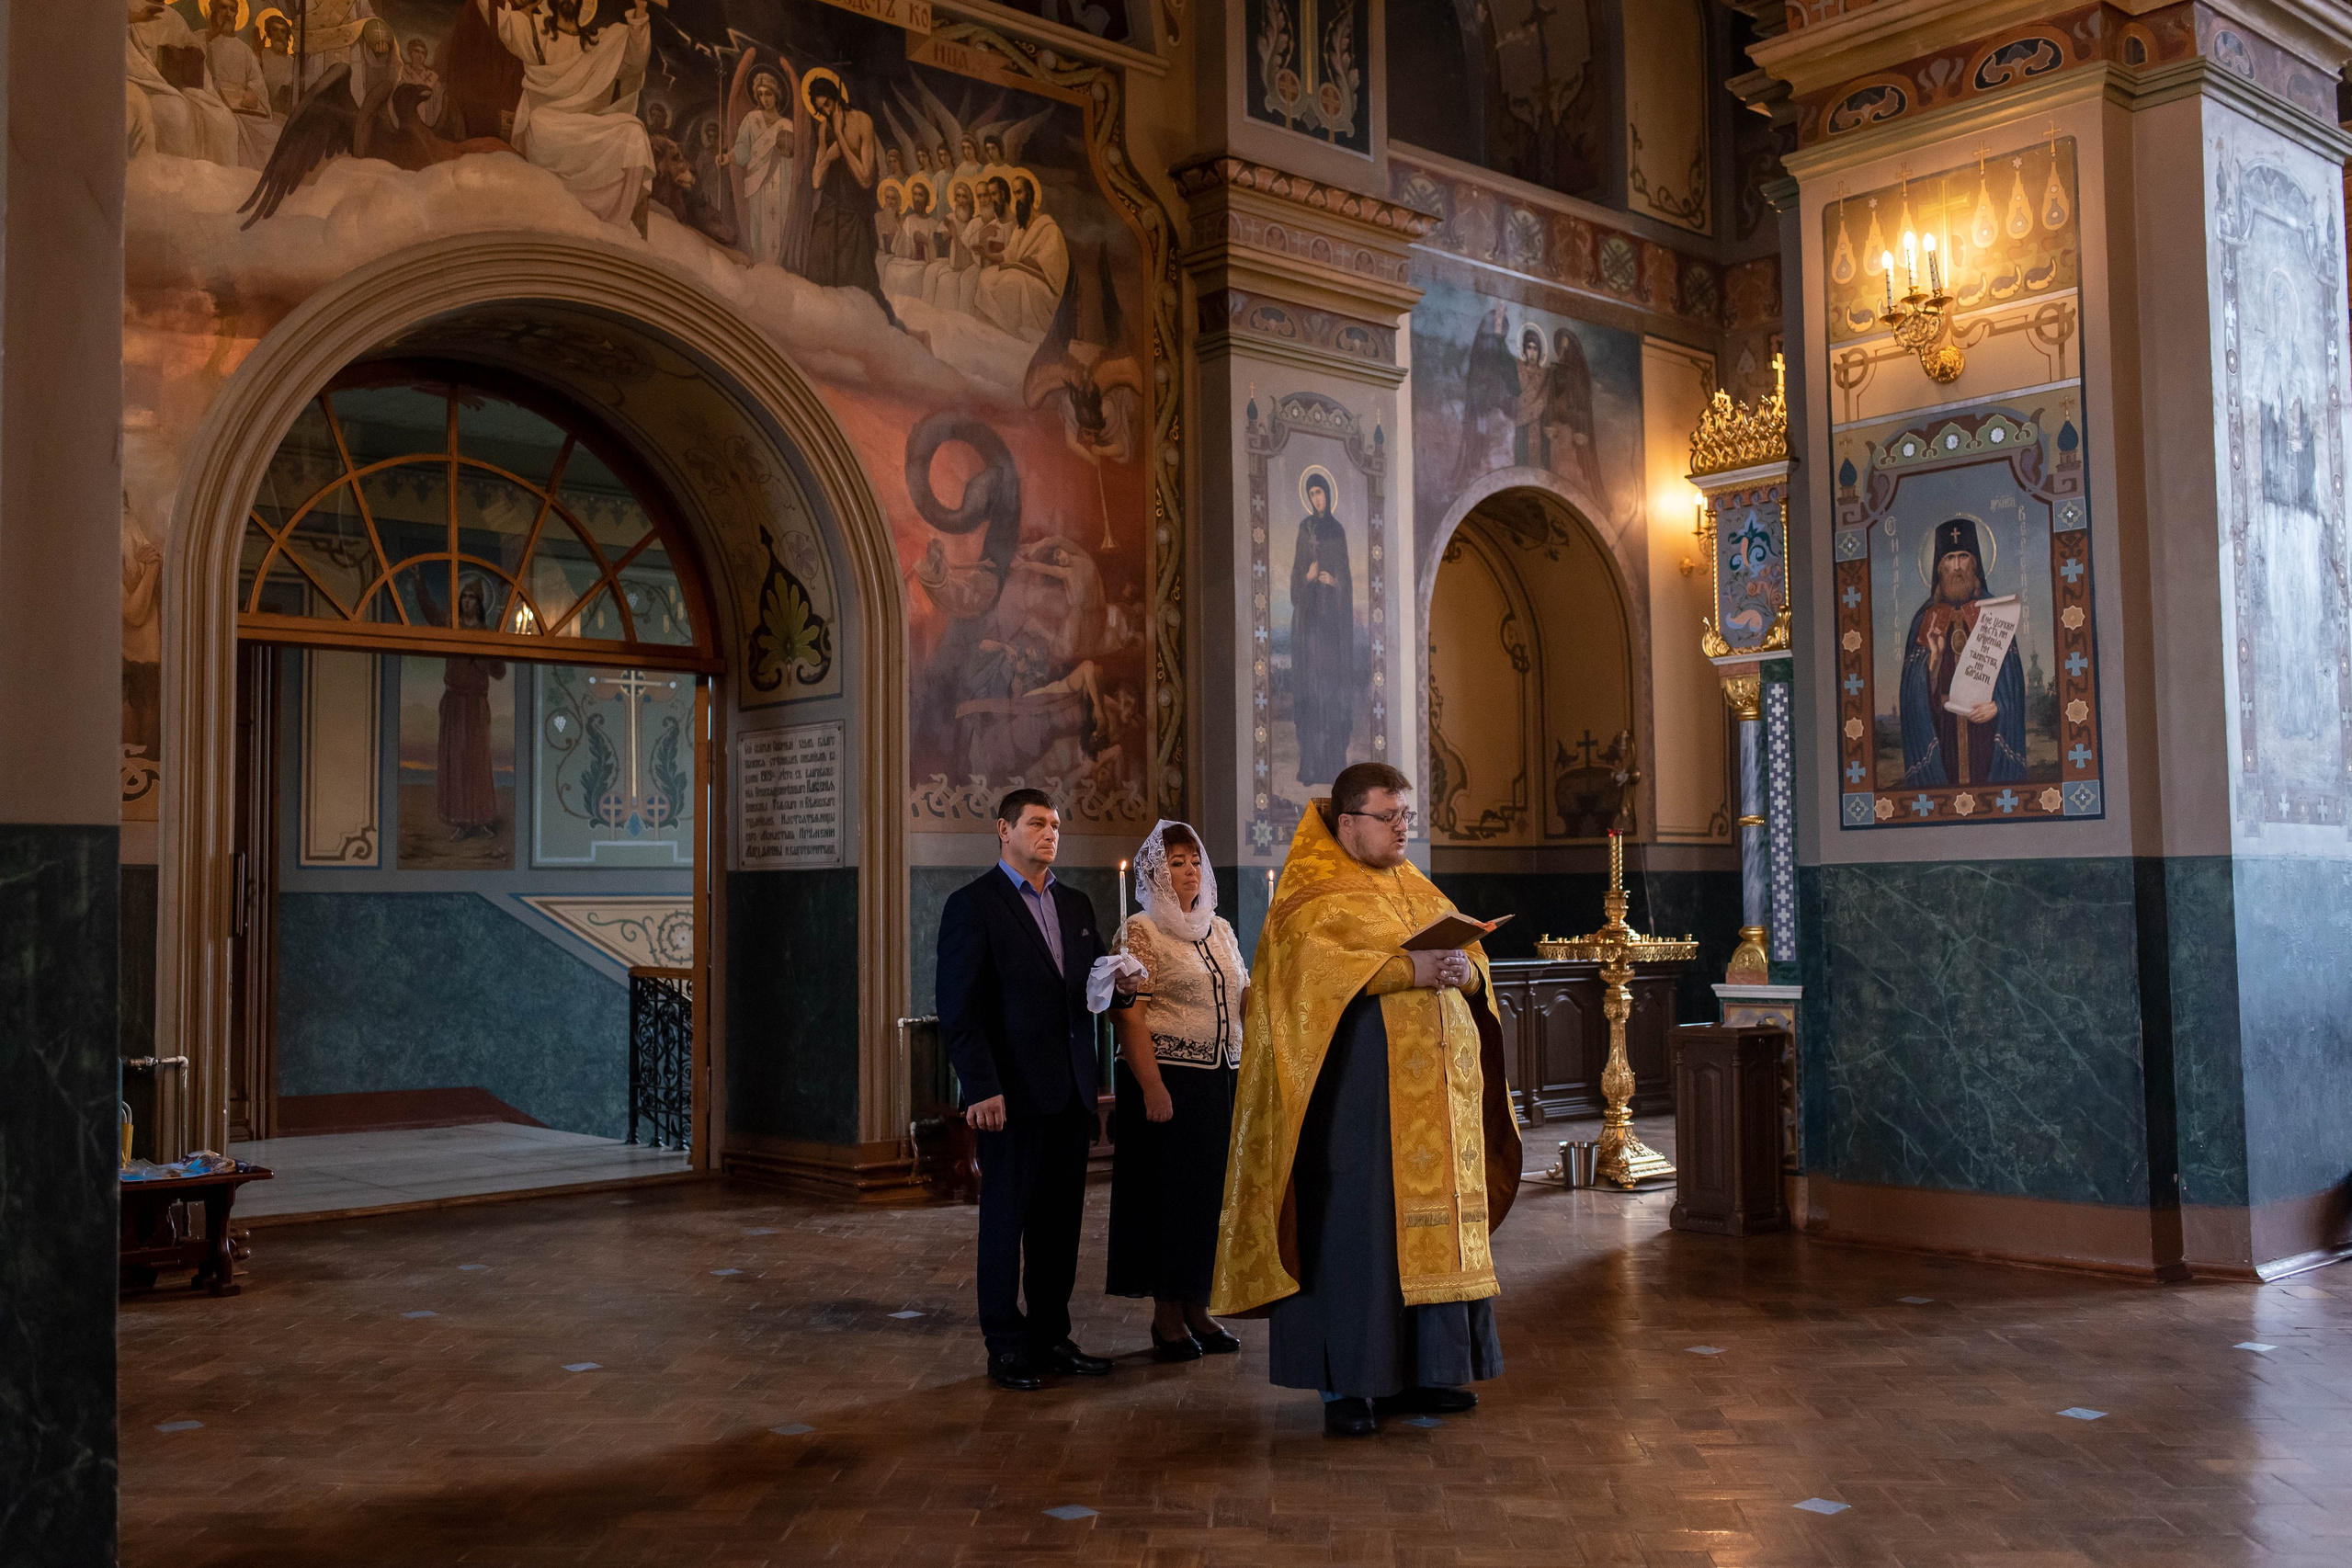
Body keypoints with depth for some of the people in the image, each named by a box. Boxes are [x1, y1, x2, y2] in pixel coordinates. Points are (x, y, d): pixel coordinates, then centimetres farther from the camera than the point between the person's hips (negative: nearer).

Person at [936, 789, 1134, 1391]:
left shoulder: (1076, 905, 15)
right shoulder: (973, 904, -5)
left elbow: (1097, 990, 18)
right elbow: (959, 1007, -10)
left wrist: (1121, 984, -6)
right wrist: (981, 1088, -17)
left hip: (1071, 1092, 6)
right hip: (1011, 1092, -6)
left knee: (1061, 1219, 10)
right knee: (1005, 1218, 3)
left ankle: (1051, 1336, 20)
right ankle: (1006, 1346, 11)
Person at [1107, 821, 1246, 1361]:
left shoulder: (1219, 929, 15)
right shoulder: (1140, 931, -5)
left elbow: (1243, 997, 20)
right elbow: (1130, 1016, -11)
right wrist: (1153, 1088, -19)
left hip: (1221, 1075, 6)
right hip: (1166, 1075, -6)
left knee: (1209, 1192, 8)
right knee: (1167, 1190, -2)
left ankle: (1196, 1308, 17)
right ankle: (1166, 1317, 8)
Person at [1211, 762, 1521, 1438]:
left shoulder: (1421, 893, 20)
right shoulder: (1312, 897, -1)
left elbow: (1473, 959, 15)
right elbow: (1319, 966, -18)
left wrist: (1463, 972, -8)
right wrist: (1407, 970, -24)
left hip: (1437, 1087, 7)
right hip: (1360, 1085, -7)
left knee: (1433, 1218, 7)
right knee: (1357, 1223, -8)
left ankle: (1425, 1370, 15)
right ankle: (1350, 1382, -2)